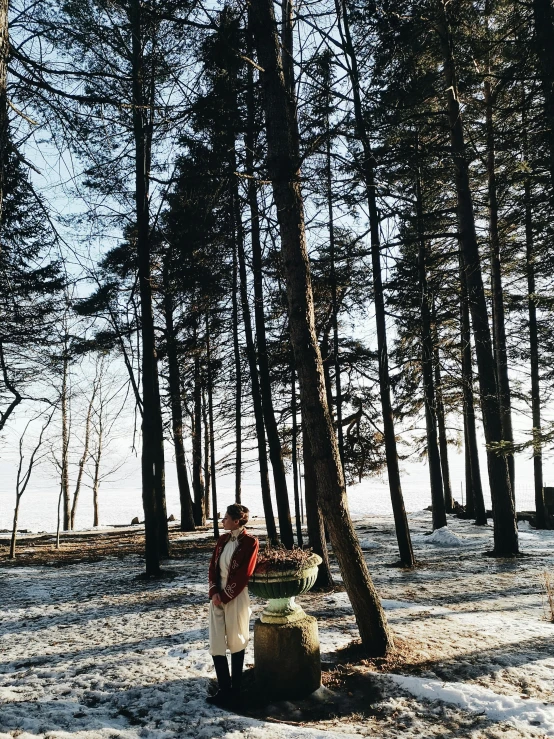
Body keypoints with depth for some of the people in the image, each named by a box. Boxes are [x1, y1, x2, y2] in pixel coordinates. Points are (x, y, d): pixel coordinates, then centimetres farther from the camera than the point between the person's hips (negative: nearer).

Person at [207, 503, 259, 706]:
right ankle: (224, 689, 12)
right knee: (216, 643, 4)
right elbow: (213, 567, 7)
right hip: (218, 596, 6)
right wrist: (214, 592, -7)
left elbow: (243, 575, -13)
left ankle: (235, 688, 20)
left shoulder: (250, 542, -11)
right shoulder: (222, 540, 8)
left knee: (236, 642, 6)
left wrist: (225, 596, -12)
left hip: (236, 598, -6)